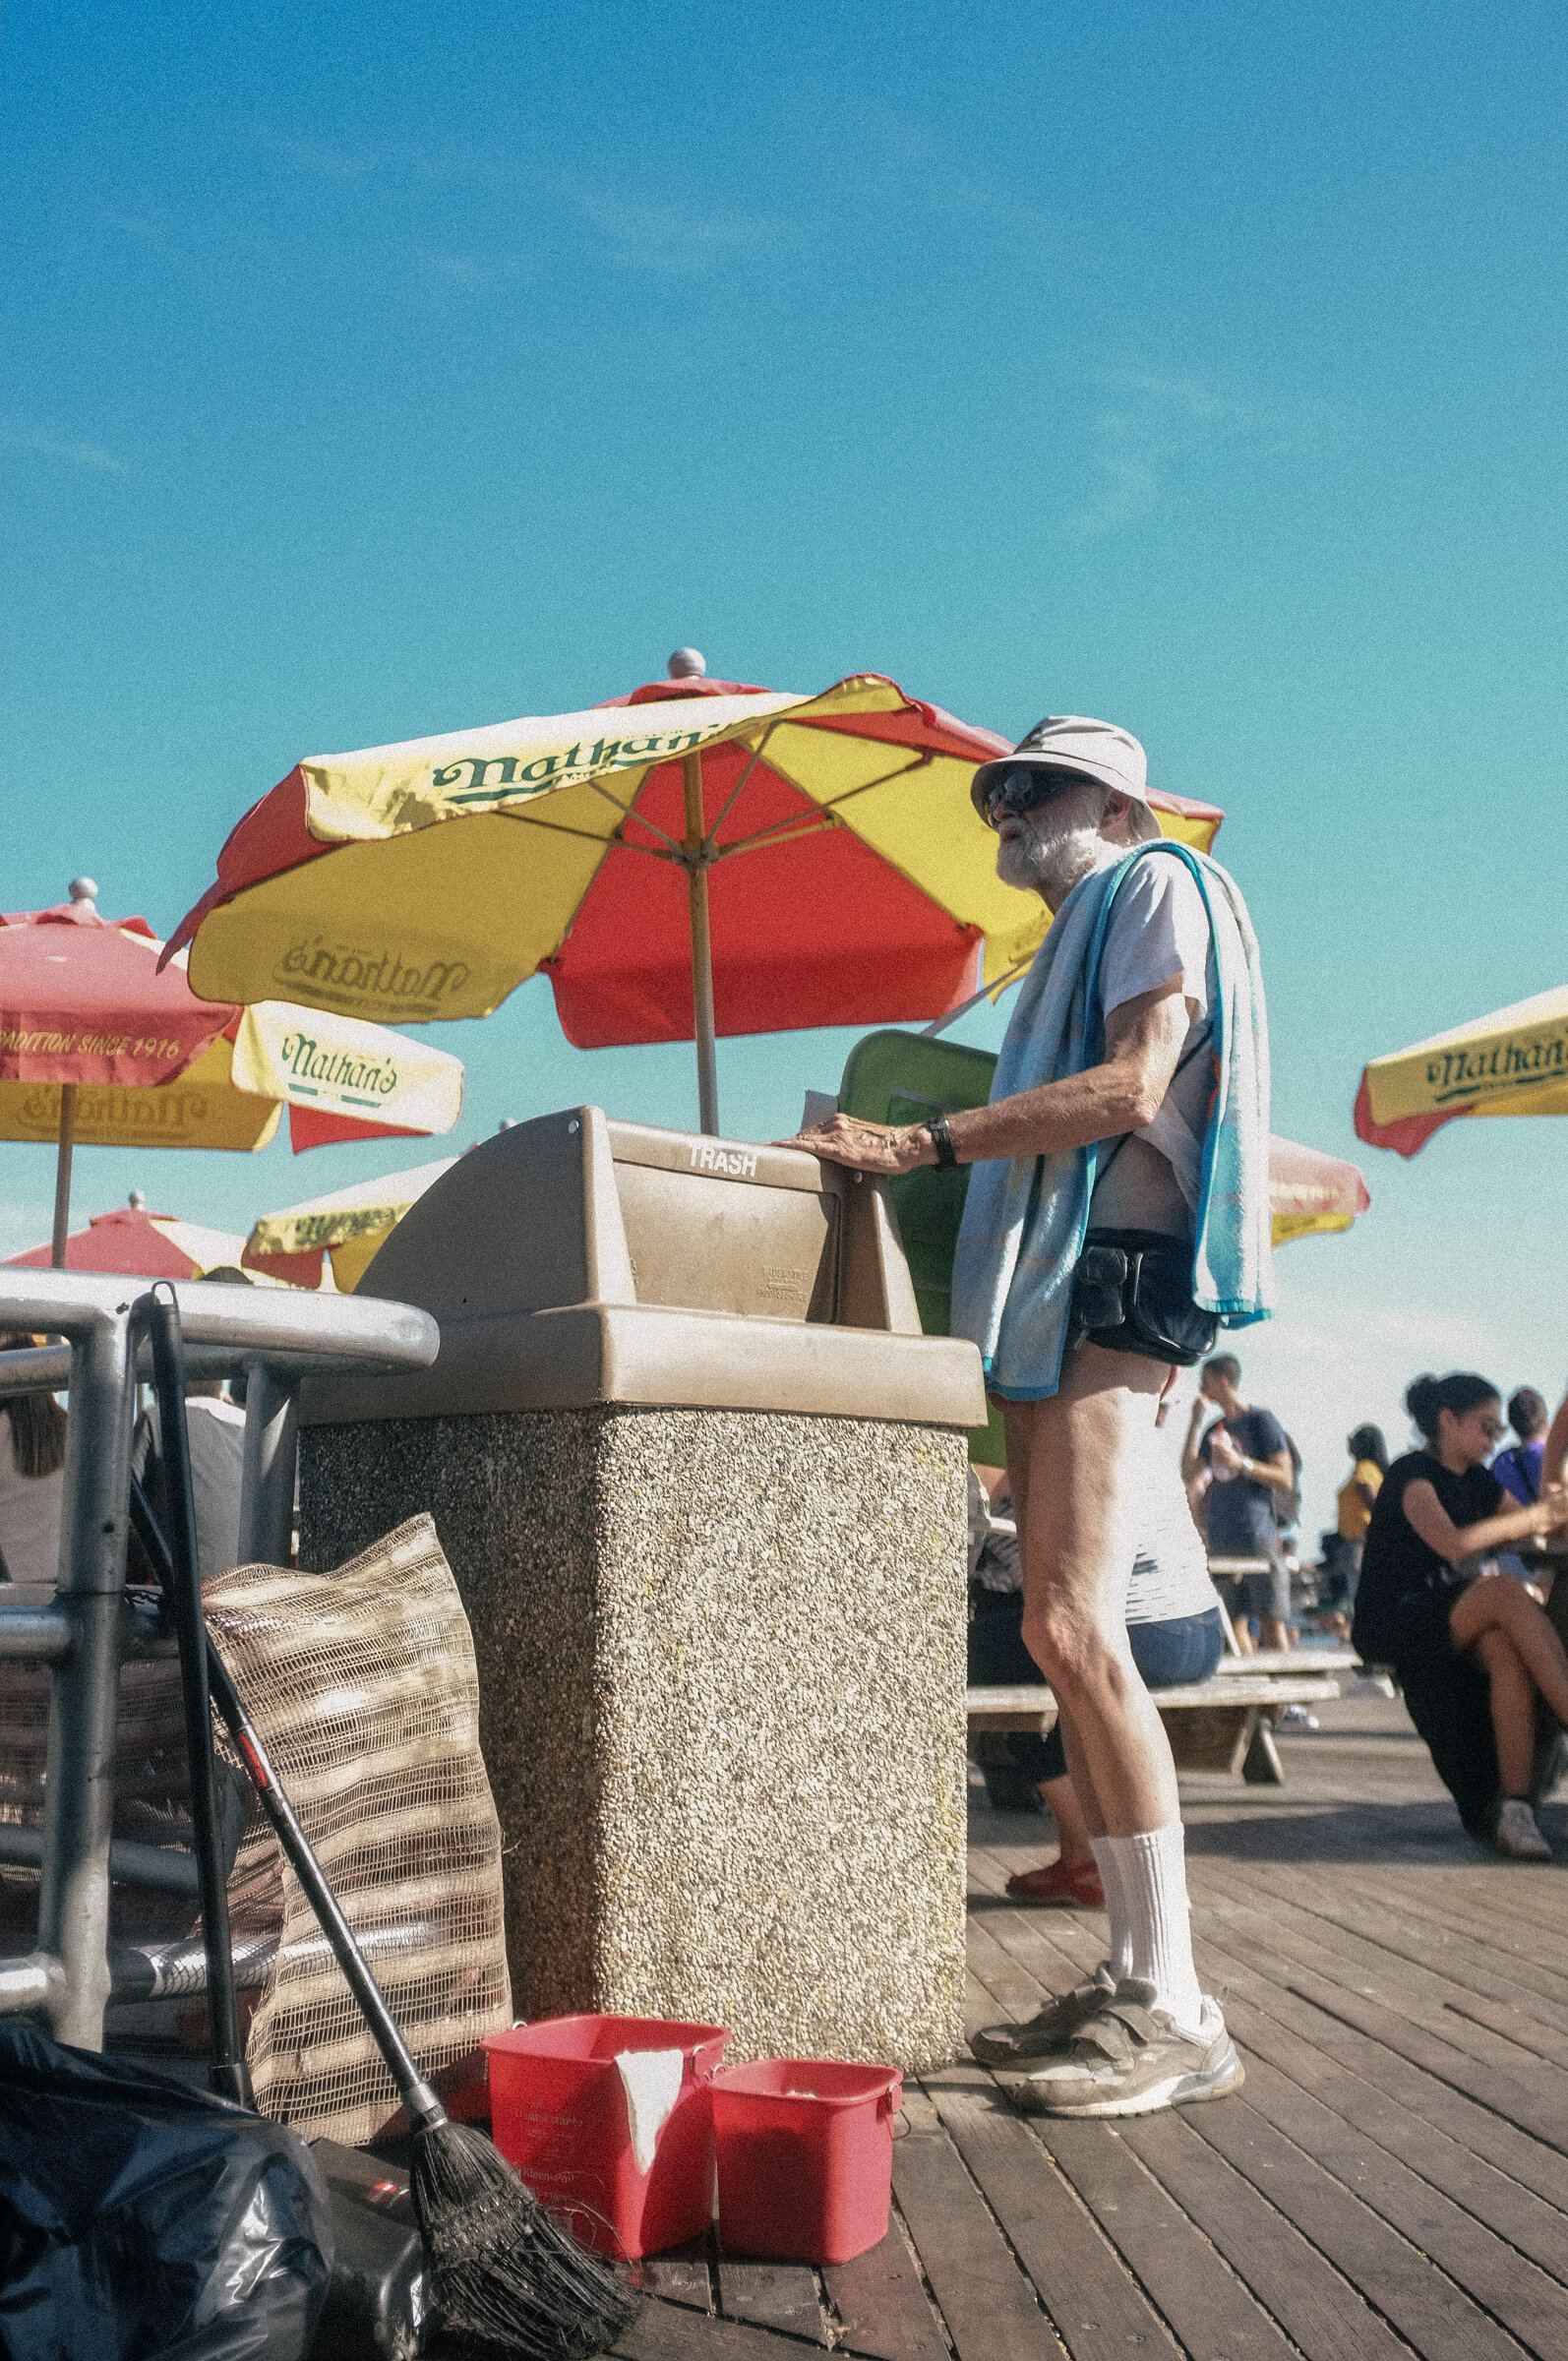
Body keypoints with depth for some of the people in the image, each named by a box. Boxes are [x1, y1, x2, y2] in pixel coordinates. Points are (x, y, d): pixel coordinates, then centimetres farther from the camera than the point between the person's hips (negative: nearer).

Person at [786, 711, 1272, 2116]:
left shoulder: (1160, 888, 2)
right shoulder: (1079, 939, 29)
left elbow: (1132, 1089, -15)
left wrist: (926, 1141, -18)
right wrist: (909, 1147, 14)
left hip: (1113, 1277, -10)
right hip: (1054, 1292, 10)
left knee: (1072, 1623, -19)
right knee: (1067, 1634, 5)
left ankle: (1177, 2012, -16)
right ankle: (1131, 1978, 9)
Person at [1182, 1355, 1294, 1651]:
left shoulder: (1262, 1421, -1)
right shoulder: (1214, 1430, 18)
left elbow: (1286, 1481, -5)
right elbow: (1187, 1475, 10)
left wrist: (1242, 1463, -17)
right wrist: (1196, 1422, 7)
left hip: (1259, 1540, -6)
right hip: (1220, 1543, 6)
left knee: (1272, 1621, -9)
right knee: (1233, 1623, 3)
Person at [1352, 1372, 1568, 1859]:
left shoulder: (1478, 1481, 16)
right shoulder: (1412, 1473, -8)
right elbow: (1455, 1544, -24)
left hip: (1453, 1626, 7)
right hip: (1392, 1626, -7)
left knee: (1508, 1651, -30)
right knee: (1504, 1591, -33)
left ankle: (1512, 1806, -34)